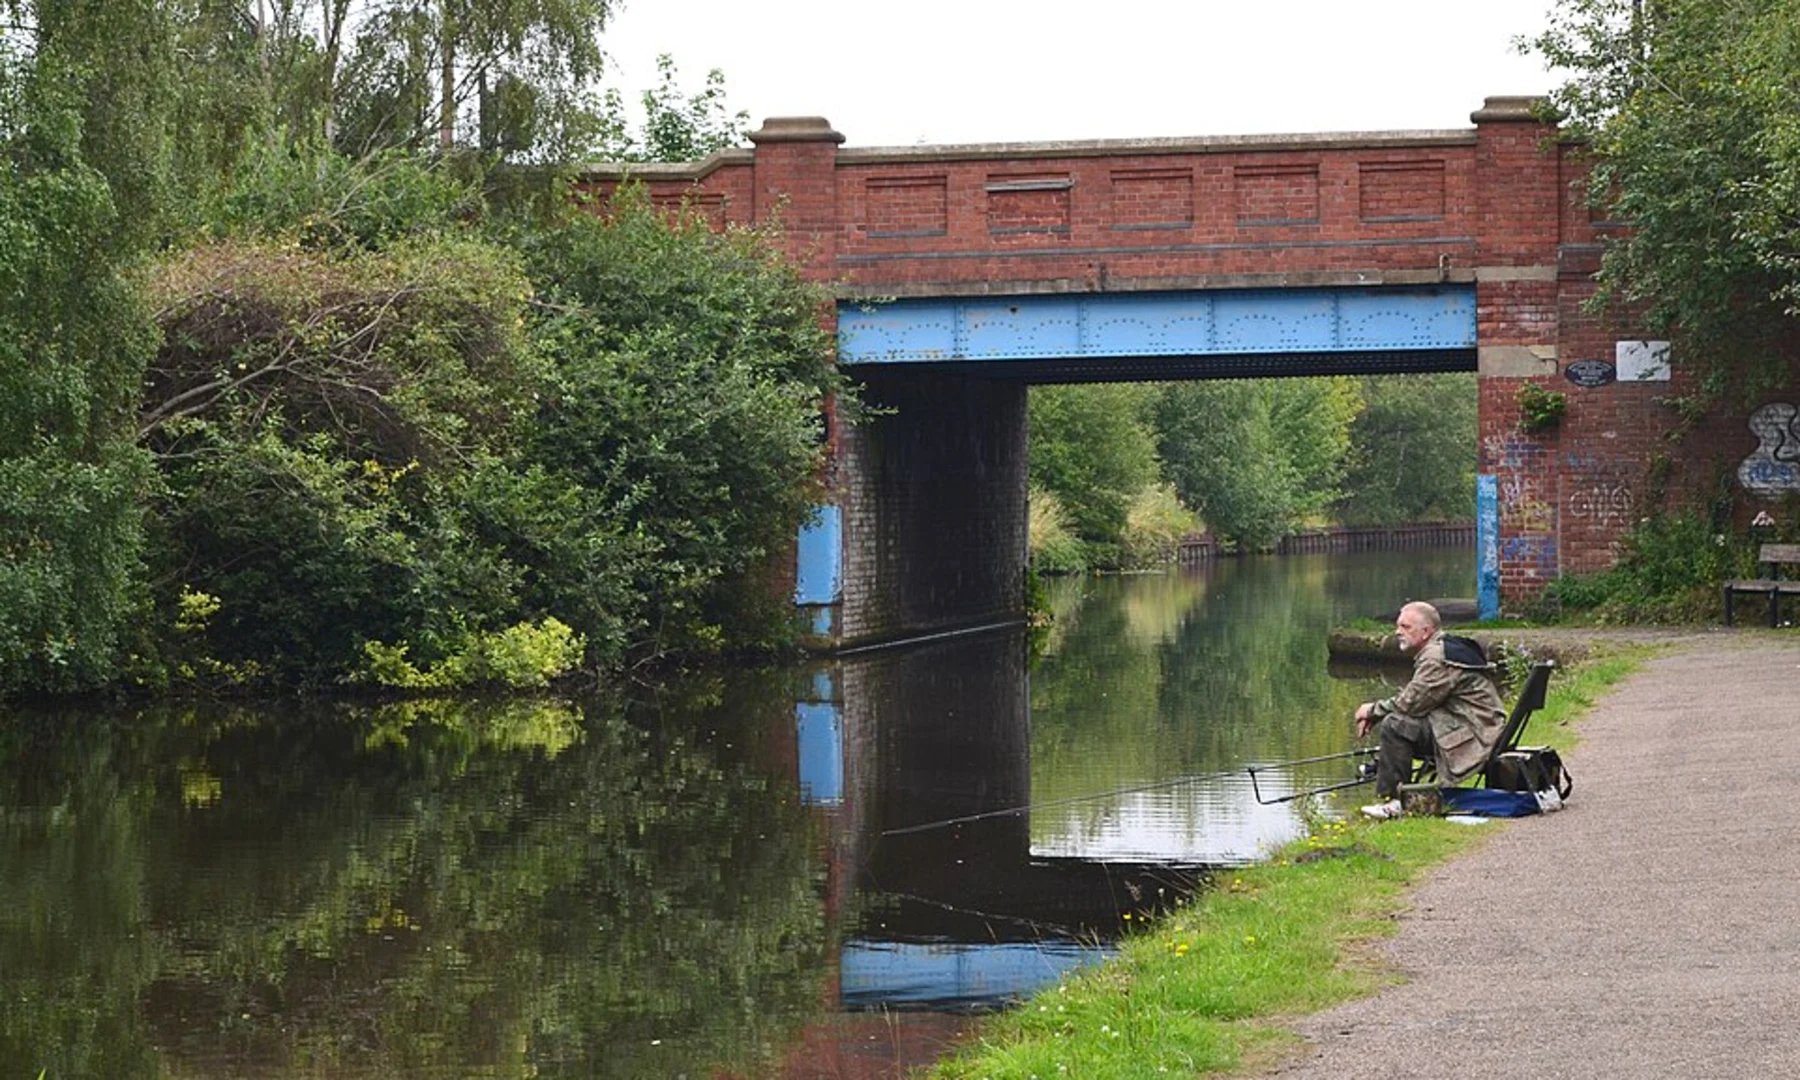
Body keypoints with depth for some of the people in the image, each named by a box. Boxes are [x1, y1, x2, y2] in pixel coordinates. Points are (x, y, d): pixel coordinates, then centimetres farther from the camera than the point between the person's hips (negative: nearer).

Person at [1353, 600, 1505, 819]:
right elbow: (1413, 699, 19)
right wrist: (1374, 716, 6)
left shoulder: (1438, 658, -17)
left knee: (1395, 725, -19)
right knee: (1393, 721, 15)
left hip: (1474, 739, -11)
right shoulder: (1433, 653, 17)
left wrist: (1374, 710, -3)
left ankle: (1392, 800, -14)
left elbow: (1411, 703, -19)